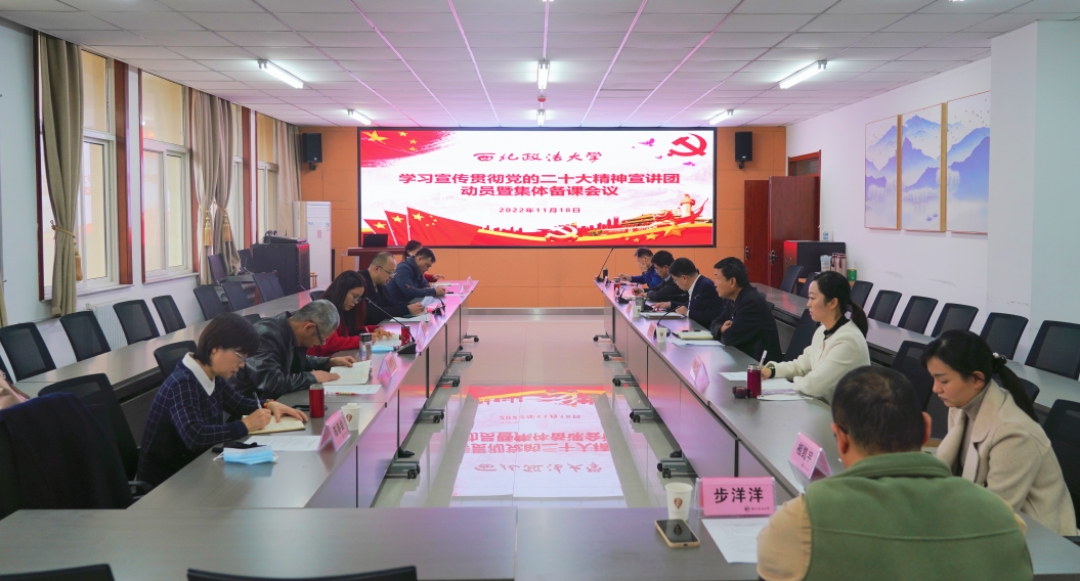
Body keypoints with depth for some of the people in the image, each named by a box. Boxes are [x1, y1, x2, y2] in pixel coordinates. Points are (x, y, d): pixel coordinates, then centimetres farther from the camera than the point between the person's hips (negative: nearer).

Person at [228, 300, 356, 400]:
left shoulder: (293, 332, 0)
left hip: (274, 399, 8)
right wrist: (312, 377, -22)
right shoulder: (266, 335, -25)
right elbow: (270, 383, -34)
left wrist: (329, 362, 9)